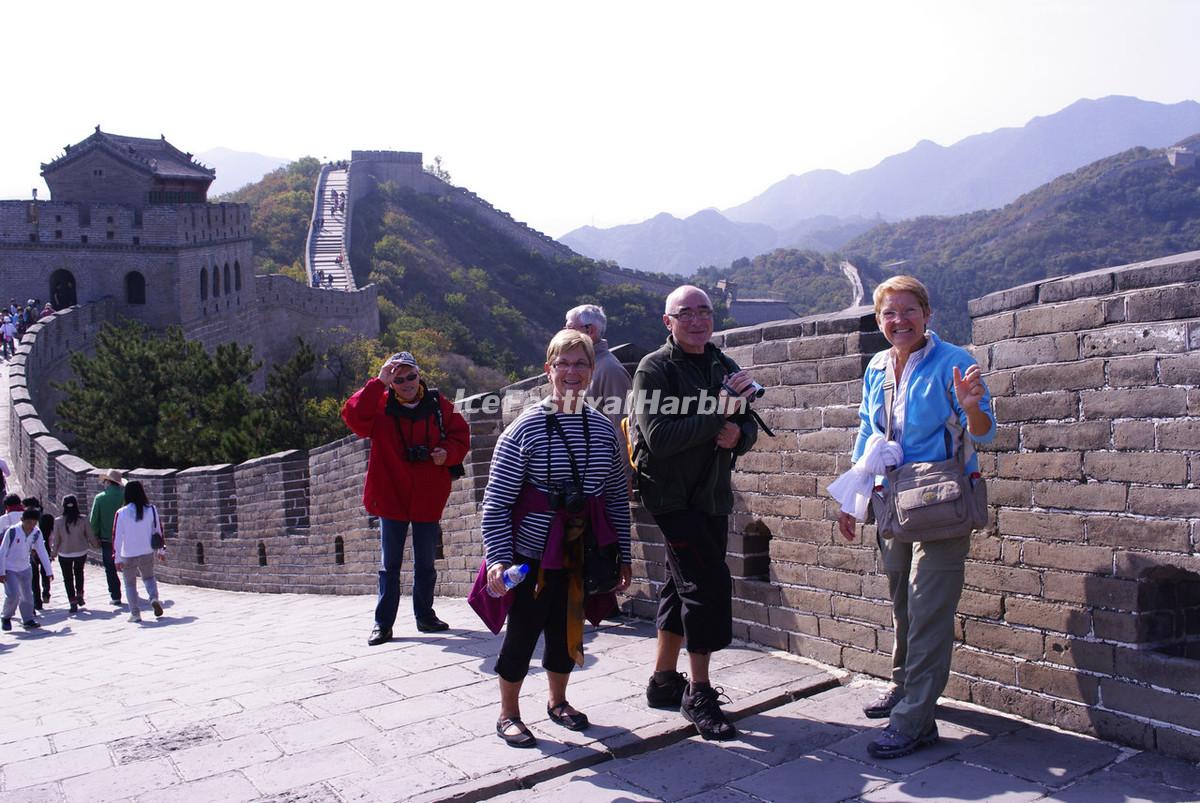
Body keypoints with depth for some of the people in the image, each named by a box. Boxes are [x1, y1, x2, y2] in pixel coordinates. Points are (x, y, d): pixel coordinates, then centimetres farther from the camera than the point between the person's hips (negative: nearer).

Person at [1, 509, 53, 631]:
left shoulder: (37, 533, -8)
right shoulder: (12, 531, -21)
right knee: (13, 595, -13)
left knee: (28, 596, 5)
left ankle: (28, 620, 17)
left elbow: (42, 552, -2)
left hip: (25, 569, 4)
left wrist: (49, 571, -3)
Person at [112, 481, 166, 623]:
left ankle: (135, 613, 12)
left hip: (128, 555, -2)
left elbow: (117, 536, -10)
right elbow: (159, 530, 3)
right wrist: (161, 550, 14)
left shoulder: (121, 513, -12)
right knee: (148, 577, 24)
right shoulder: (152, 509, -4)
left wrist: (117, 558, -3)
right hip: (147, 553, 2)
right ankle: (154, 598, -1)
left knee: (130, 584, 13)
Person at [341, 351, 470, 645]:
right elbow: (353, 416, -23)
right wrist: (378, 382, -25)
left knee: (426, 563, 13)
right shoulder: (381, 406, -5)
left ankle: (425, 615, 28)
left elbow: (461, 435, 6)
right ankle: (383, 623, 13)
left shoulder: (438, 404, 0)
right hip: (391, 497, -1)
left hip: (428, 498, 1)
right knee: (389, 565, 7)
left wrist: (447, 452, -15)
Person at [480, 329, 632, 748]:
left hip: (582, 555, 4)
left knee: (568, 630, 14)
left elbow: (618, 498, 9)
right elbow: (496, 502, -12)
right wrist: (497, 558, -19)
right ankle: (508, 714, 24)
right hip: (533, 553, -4)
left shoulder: (604, 429, 2)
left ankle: (557, 701, 39)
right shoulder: (526, 428, -11)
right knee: (523, 631, 3)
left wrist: (623, 555, 10)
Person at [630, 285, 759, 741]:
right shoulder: (654, 369, -10)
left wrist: (738, 434, -12)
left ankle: (664, 682, 29)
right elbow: (659, 437, -22)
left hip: (713, 495, 7)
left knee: (684, 585, 15)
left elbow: (748, 428, 13)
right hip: (672, 494, -7)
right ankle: (699, 693, -1)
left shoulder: (723, 366, 12)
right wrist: (720, 407, -23)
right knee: (709, 583, -14)